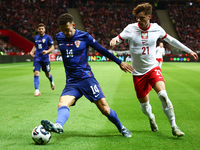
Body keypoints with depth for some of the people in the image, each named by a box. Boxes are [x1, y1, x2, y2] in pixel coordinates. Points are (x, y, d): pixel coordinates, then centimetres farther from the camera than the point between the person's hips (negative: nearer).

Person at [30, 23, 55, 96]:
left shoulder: (48, 37, -4)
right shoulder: (36, 38, 9)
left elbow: (52, 47, -4)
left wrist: (47, 51, -24)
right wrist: (32, 51, 6)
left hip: (45, 58, -2)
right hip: (37, 58, 2)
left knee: (48, 74, 11)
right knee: (36, 73, -13)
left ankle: (51, 82, 46)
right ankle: (36, 90, -13)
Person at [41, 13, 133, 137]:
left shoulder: (84, 36, -2)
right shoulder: (59, 37, 8)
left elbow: (102, 50, 6)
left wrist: (120, 62, 12)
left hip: (86, 78, -3)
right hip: (71, 82, 3)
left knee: (105, 109, -6)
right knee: (62, 104, -27)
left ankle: (121, 128, 16)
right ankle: (58, 125, -53)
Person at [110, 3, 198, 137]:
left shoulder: (156, 28, -4)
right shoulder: (131, 28, -9)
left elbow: (171, 40, 10)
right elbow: (118, 39, -6)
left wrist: (189, 51, 16)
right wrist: (113, 40, -33)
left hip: (153, 68, 0)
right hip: (138, 72, 0)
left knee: (163, 95, -23)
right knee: (144, 103, 5)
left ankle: (174, 126, -11)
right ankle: (151, 118, 42)